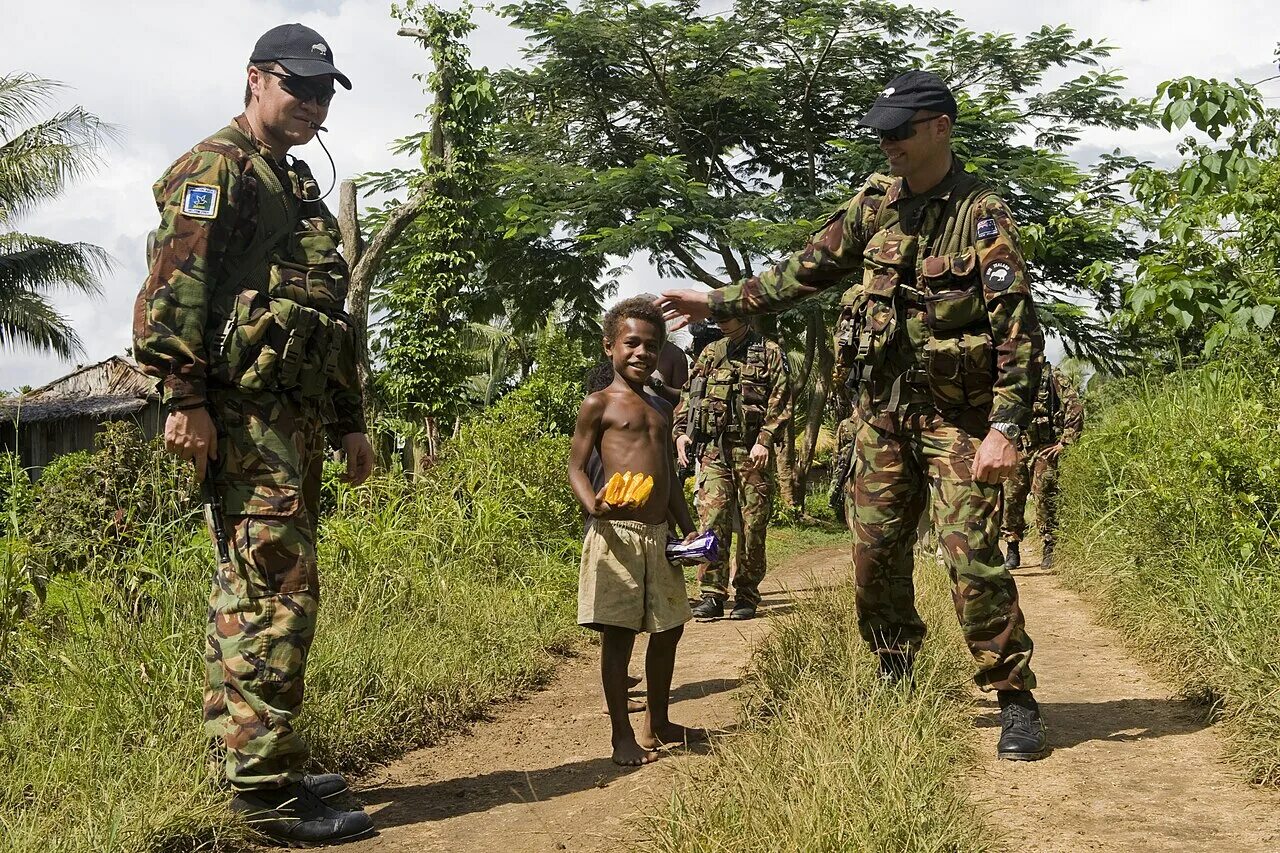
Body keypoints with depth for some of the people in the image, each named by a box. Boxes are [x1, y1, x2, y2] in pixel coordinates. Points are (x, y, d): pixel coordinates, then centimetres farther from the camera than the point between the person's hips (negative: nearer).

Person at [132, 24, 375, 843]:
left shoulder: (300, 189, 26)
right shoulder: (218, 167, -2)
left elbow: (333, 321, 28)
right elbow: (175, 283, -15)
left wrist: (350, 423, 25)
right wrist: (184, 396, -23)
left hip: (292, 420, 10)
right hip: (242, 412, -10)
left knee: (257, 593, 12)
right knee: (278, 591, -12)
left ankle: (265, 769, 20)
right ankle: (269, 793, -7)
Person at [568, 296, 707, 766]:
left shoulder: (659, 412, 18)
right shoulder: (599, 405, -2)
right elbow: (576, 467, -5)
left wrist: (689, 530, 16)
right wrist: (593, 504, -24)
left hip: (659, 534, 7)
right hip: (616, 533, -7)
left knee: (668, 629, 14)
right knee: (618, 634, -2)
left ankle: (658, 723, 29)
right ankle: (623, 735, 7)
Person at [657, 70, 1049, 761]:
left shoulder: (981, 216, -12)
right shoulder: (875, 203, 6)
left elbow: (1018, 329, -16)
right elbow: (806, 270, 16)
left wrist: (1006, 428, -23)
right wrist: (718, 302, 14)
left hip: (956, 413, -5)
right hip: (882, 407, 6)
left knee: (973, 558, -10)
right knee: (876, 553, 9)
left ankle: (1016, 702, 3)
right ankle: (894, 677, 30)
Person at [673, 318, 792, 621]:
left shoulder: (770, 353, 4)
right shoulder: (710, 353, 16)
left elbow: (780, 403, -4)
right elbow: (688, 395, 18)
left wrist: (765, 440, -14)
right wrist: (681, 431, 3)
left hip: (752, 451, -3)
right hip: (714, 450, 3)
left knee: (753, 525, 1)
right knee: (712, 520, -9)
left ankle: (746, 597, 10)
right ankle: (713, 595, -7)